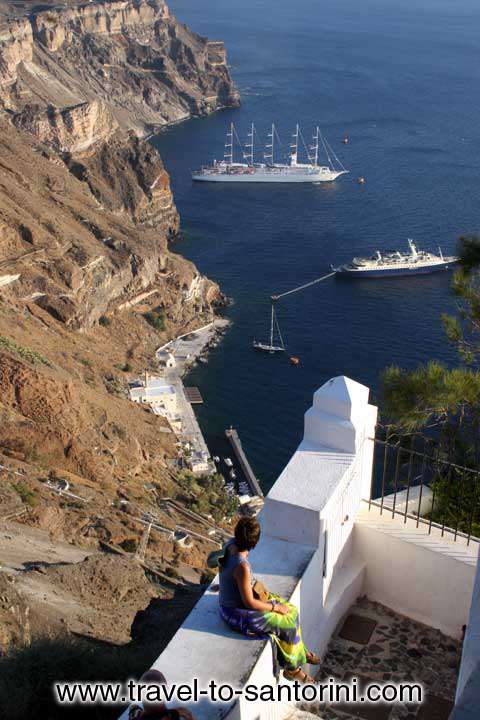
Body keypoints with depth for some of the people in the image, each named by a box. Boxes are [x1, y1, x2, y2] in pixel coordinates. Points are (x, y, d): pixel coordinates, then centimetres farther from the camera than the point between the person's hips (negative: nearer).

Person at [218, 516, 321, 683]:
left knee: (290, 611, 12)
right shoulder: (242, 566, -36)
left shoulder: (230, 544, -11)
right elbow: (249, 603, -26)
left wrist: (257, 587, 9)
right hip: (237, 613, -8)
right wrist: (275, 607, -13)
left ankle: (300, 651, 33)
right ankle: (291, 668, 24)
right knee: (288, 623, 1)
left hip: (233, 599, 8)